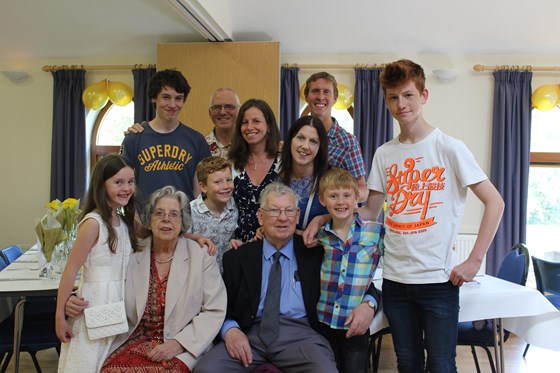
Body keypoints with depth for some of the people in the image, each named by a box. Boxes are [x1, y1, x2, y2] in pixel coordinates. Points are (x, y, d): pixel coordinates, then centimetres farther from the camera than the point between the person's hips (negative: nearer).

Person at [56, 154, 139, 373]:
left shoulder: (124, 221, 8)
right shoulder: (93, 222, -14)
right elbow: (70, 271, -14)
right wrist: (60, 316, -14)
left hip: (120, 303, 7)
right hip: (97, 303, -7)